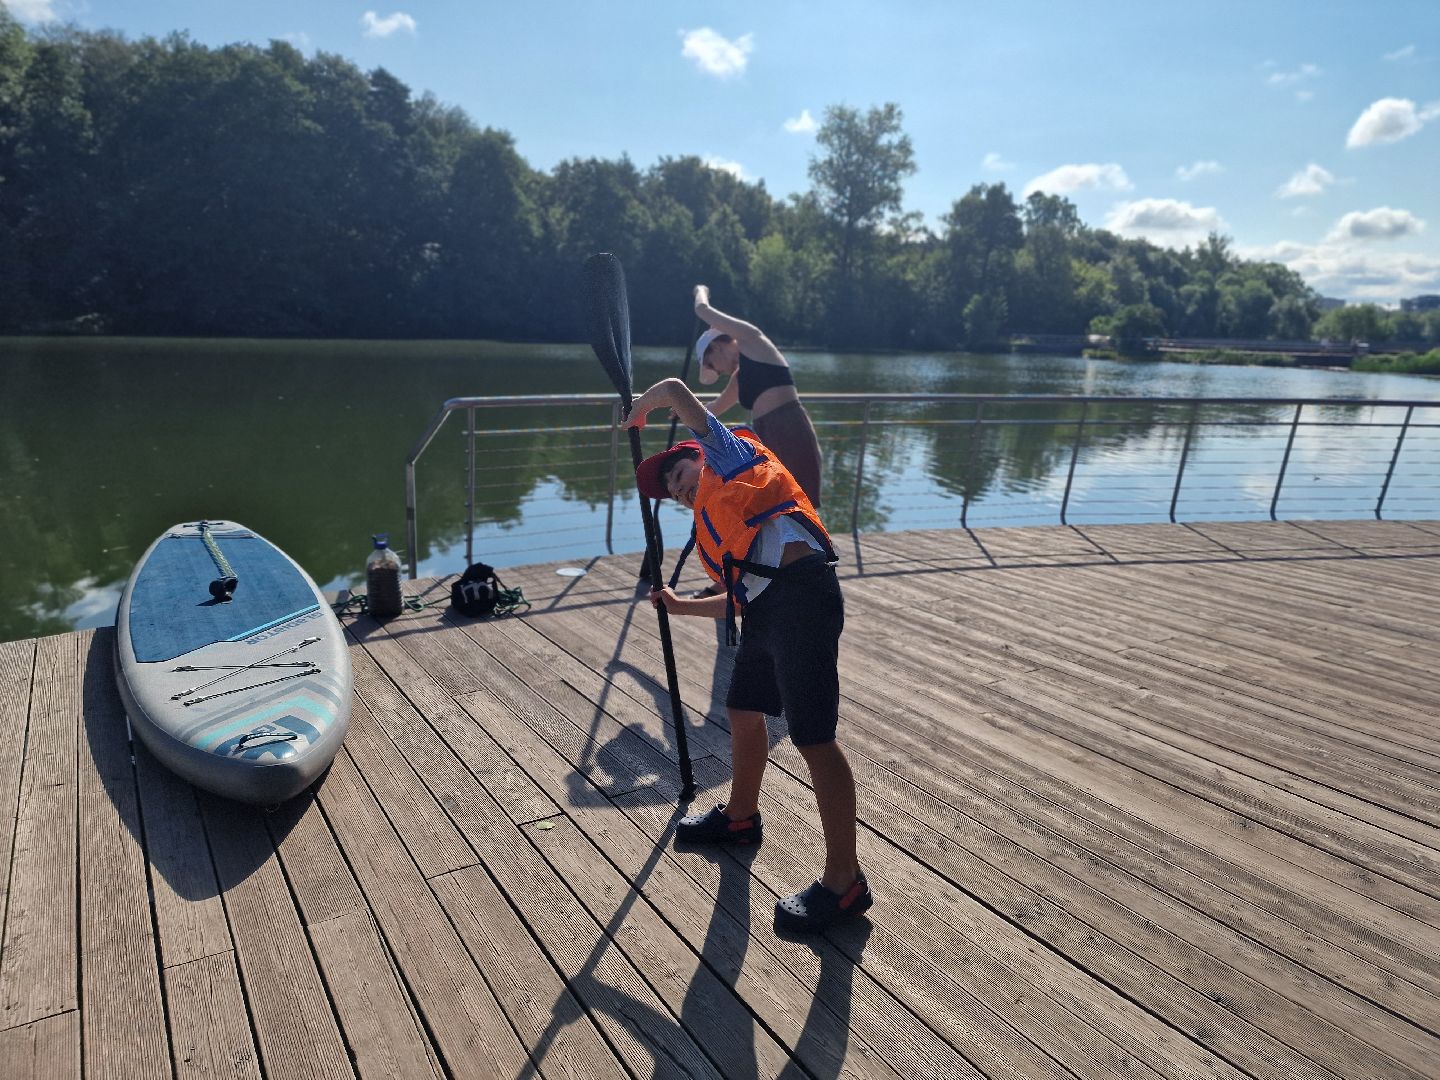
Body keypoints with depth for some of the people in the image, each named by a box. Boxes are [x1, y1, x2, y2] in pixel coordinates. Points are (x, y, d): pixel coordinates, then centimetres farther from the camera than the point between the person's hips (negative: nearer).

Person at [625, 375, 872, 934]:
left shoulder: (728, 453, 14)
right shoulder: (716, 525, 31)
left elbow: (675, 389, 13)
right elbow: (737, 598, 29)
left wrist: (637, 410, 31)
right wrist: (681, 605, 37)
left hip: (801, 592, -10)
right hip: (765, 607, 10)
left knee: (813, 738, -6)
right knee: (743, 710, 24)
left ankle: (845, 882, 5)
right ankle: (740, 816, 48)